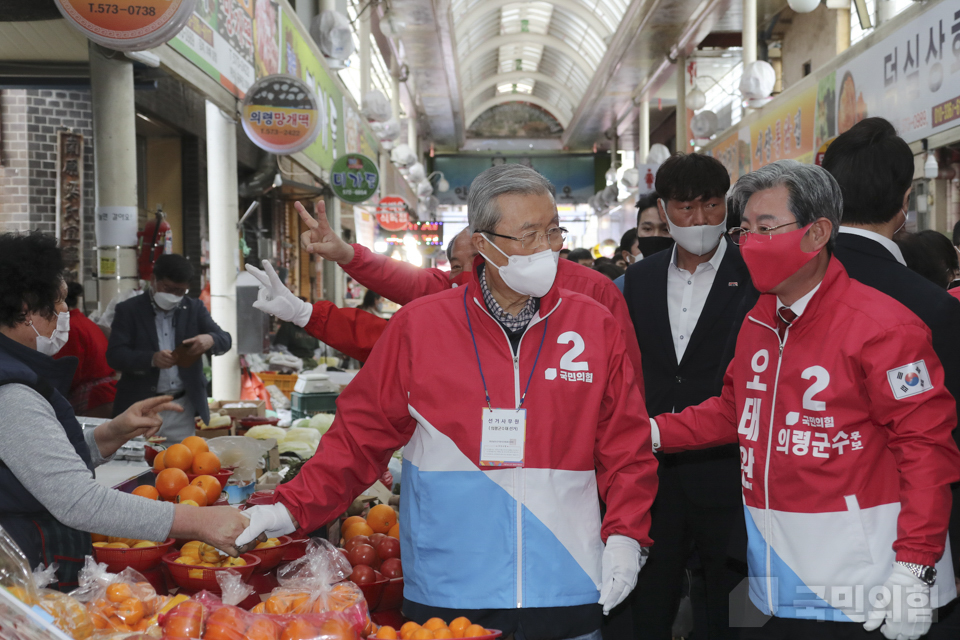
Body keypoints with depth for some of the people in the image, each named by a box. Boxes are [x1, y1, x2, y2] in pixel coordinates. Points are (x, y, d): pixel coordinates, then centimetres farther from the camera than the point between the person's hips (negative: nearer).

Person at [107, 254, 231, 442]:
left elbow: (225, 340, 1)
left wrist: (210, 340, -23)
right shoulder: (129, 310, 1)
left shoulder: (195, 309, 9)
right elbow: (114, 355, -8)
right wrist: (151, 359, -26)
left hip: (183, 409, 2)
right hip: (140, 408, -2)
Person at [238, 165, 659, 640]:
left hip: (566, 593, 1)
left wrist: (625, 536, -5)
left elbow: (626, 447, 5)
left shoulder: (595, 326, 3)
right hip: (445, 594, -1)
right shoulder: (418, 326, -1)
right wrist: (293, 509, -6)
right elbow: (362, 435, 1)